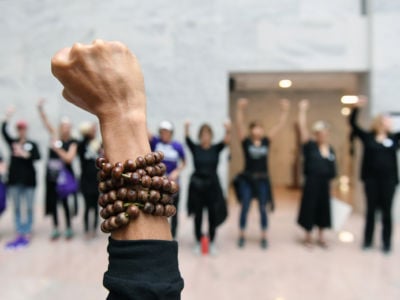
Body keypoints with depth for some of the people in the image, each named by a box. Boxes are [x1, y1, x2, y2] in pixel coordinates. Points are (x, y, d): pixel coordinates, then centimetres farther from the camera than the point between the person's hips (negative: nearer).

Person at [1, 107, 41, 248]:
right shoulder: (12, 142, 7)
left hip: (28, 180, -3)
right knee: (17, 208, 10)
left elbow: (37, 157, -12)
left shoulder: (32, 144, 1)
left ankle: (27, 234, 12)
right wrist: (7, 117, -13)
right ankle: (19, 234, 19)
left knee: (28, 208, 3)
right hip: (15, 179, 3)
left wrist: (24, 154, -20)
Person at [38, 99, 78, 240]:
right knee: (53, 202, 11)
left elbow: (69, 158, -18)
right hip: (52, 176, 4)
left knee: (65, 202, 1)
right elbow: (46, 123, 0)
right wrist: (40, 109, -11)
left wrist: (57, 149, -22)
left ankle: (69, 228, 16)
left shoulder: (72, 143, -7)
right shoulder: (55, 136, 4)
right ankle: (55, 229, 24)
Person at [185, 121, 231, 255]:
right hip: (197, 185, 0)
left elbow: (226, 141, -17)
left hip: (212, 185, 1)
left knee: (213, 216, 7)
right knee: (198, 216, 9)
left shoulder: (216, 148, -1)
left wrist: (228, 131, -38)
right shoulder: (195, 148, 0)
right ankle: (198, 242, 24)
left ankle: (212, 243, 23)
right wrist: (187, 128, -38)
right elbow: (188, 140, -17)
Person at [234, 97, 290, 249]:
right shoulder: (246, 141, -4)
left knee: (263, 209, 10)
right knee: (245, 208, 5)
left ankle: (264, 237, 22)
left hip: (263, 179, 2)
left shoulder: (266, 141, 3)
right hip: (247, 179, -2)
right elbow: (239, 125, -17)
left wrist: (284, 111, -5)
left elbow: (279, 125, 2)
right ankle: (241, 236, 19)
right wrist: (240, 109, -29)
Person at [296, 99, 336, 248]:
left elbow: (333, 169, 13)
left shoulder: (331, 149, 7)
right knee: (310, 208, 3)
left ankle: (321, 237, 29)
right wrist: (302, 111, -19)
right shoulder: (310, 146, -6)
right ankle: (308, 237, 21)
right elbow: (302, 128, -16)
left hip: (325, 183, 5)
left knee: (323, 208, 13)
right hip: (312, 182, -4)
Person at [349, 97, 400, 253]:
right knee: (371, 209, 9)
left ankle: (386, 243, 19)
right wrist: (357, 107, -15)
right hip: (371, 178, -1)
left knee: (386, 211, 8)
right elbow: (353, 124, -4)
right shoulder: (367, 137, 1)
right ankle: (368, 240, 21)